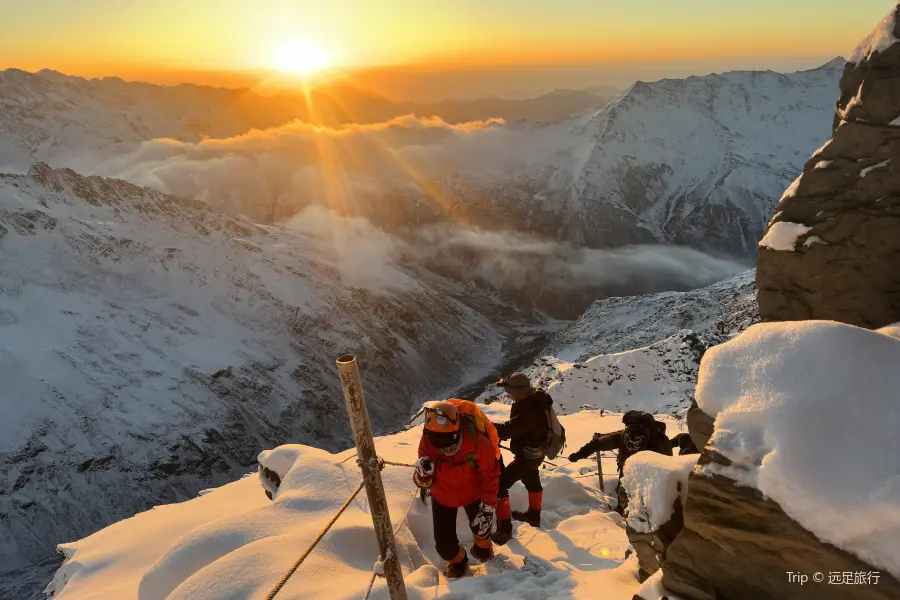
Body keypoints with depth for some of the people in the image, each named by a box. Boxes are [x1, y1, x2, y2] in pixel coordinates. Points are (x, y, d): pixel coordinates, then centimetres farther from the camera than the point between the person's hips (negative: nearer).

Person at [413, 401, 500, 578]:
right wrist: (423, 474, -42)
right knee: (444, 544, 1)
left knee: (480, 525, 25)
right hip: (443, 497, 1)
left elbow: (490, 475, -20)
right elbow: (424, 483, -19)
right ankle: (457, 560, 40)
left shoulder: (478, 444, -38)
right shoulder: (427, 444, -31)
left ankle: (483, 547, 65)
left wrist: (488, 507, -18)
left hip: (473, 494, 0)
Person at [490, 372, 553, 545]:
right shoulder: (535, 398, -7)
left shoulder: (528, 411, -37)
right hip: (534, 452, 10)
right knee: (532, 482, 30)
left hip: (526, 456, -10)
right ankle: (534, 515, 54)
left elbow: (508, 430, -39)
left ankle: (504, 529, 2)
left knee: (499, 485, -6)